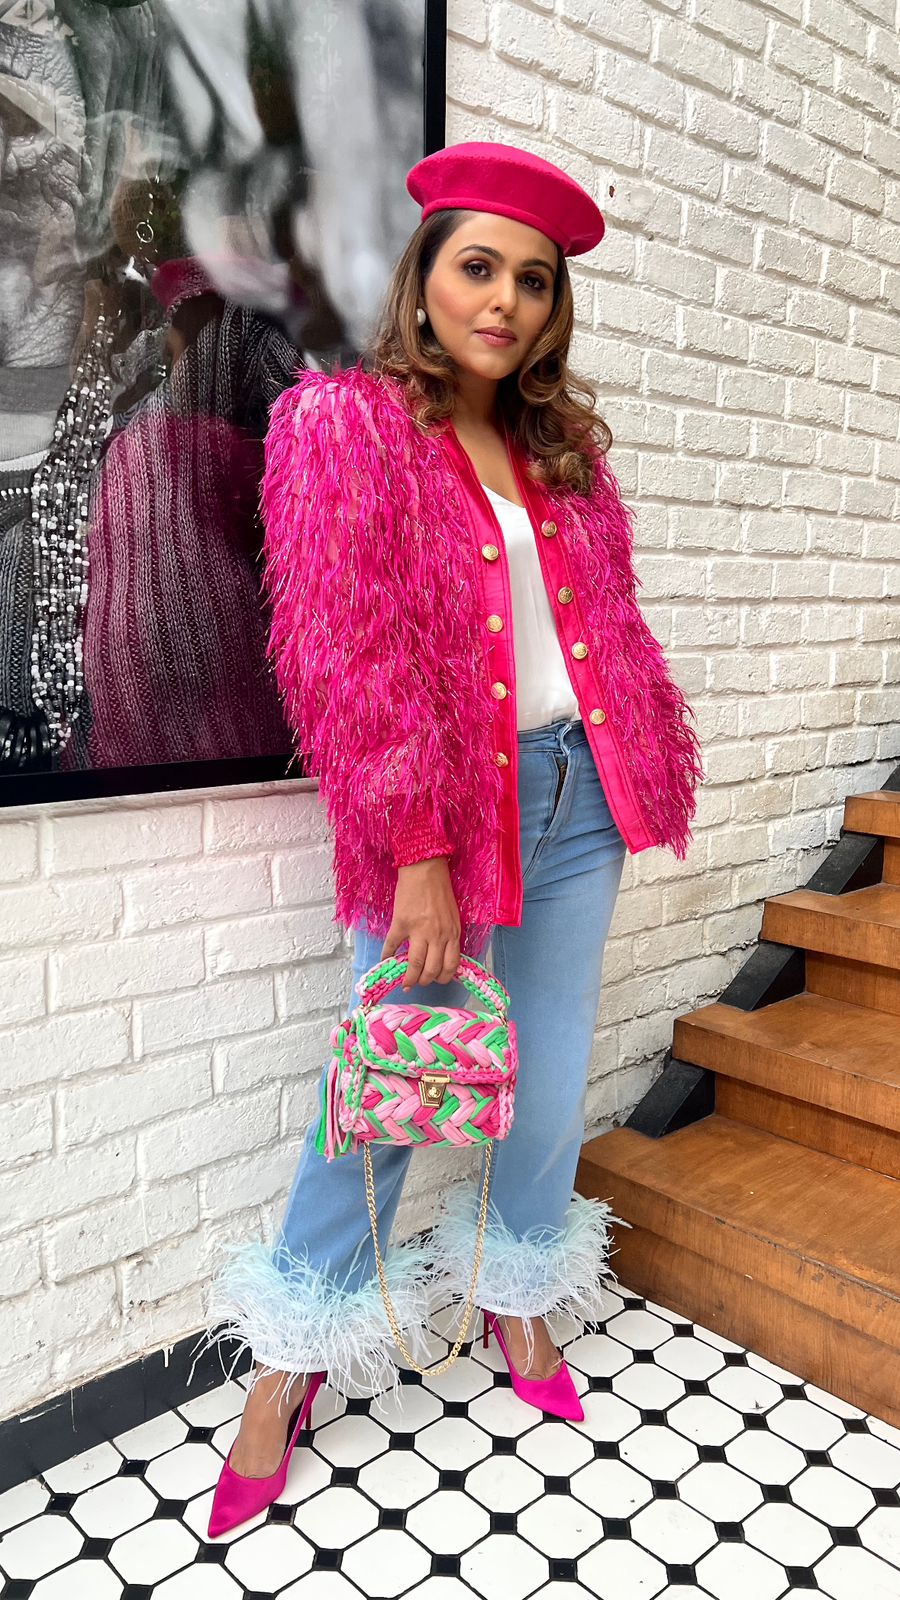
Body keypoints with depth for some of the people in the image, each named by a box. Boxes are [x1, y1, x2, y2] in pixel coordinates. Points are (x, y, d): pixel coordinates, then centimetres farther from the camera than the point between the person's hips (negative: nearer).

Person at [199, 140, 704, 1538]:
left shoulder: (561, 442, 11)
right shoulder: (343, 423, -7)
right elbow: (348, 660, -15)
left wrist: (646, 769, 11)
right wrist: (417, 858, -19)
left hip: (576, 793, 6)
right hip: (445, 807, -5)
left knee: (550, 1071, 13)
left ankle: (521, 1291, 37)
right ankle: (296, 1354, 25)